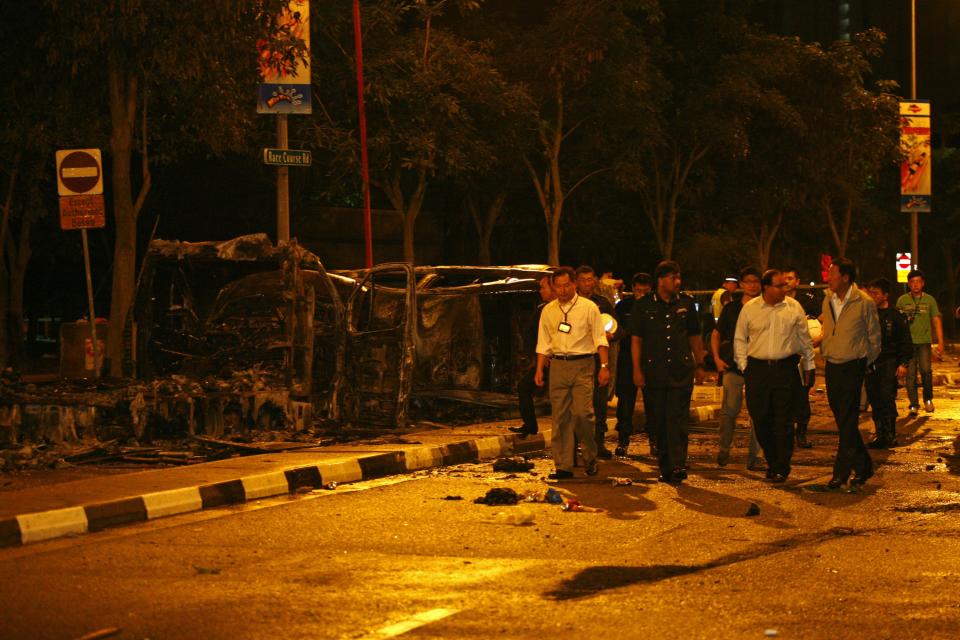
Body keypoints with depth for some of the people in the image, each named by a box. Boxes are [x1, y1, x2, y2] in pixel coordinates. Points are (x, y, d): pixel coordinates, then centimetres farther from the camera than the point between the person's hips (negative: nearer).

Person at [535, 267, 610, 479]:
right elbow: (543, 343, 14)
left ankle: (590, 457, 9)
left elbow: (600, 339, 0)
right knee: (560, 417, 2)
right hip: (558, 365, 3)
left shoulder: (589, 308, 1)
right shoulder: (548, 310, 11)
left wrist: (604, 366, -7)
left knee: (583, 413, -12)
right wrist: (539, 370, 7)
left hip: (582, 365, -3)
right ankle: (563, 466, 6)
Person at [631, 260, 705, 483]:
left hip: (681, 371, 0)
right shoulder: (644, 306, 3)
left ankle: (678, 465, -15)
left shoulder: (686, 304, 8)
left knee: (678, 420, -8)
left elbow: (695, 337, 16)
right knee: (657, 422, 4)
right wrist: (637, 370, -3)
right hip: (653, 372, 0)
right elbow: (636, 339, 3)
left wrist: (699, 365, 14)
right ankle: (664, 466, 13)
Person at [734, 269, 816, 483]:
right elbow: (739, 339, 11)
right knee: (760, 419, 3)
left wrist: (809, 367, 12)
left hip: (786, 369, -1)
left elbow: (805, 339, 11)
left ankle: (782, 467, 3)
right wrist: (743, 366, 5)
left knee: (783, 421, -4)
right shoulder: (750, 309, 4)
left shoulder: (794, 308, 4)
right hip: (757, 368, 1)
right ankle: (771, 461, 21)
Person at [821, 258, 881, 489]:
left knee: (848, 421, -7)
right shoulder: (828, 301, 7)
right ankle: (863, 466, 22)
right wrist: (824, 351, 14)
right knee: (841, 419, 10)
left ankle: (841, 473, -6)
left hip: (852, 366, -6)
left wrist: (866, 362, 4)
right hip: (832, 366, 6)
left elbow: (874, 336, -1)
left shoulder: (864, 302, -10)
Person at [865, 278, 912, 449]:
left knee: (887, 398, -10)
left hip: (889, 362, -5)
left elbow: (906, 342, 0)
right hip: (870, 362, 5)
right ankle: (880, 435, 13)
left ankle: (890, 436, -5)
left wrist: (903, 363, -9)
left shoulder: (896, 315, -1)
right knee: (874, 399, 5)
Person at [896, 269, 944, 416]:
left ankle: (928, 399, 7)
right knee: (910, 373, -1)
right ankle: (914, 404, 6)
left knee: (926, 370, -14)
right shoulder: (902, 300, 6)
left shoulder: (930, 300, 7)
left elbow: (937, 321, 7)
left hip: (924, 341, -1)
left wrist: (940, 343, 1)